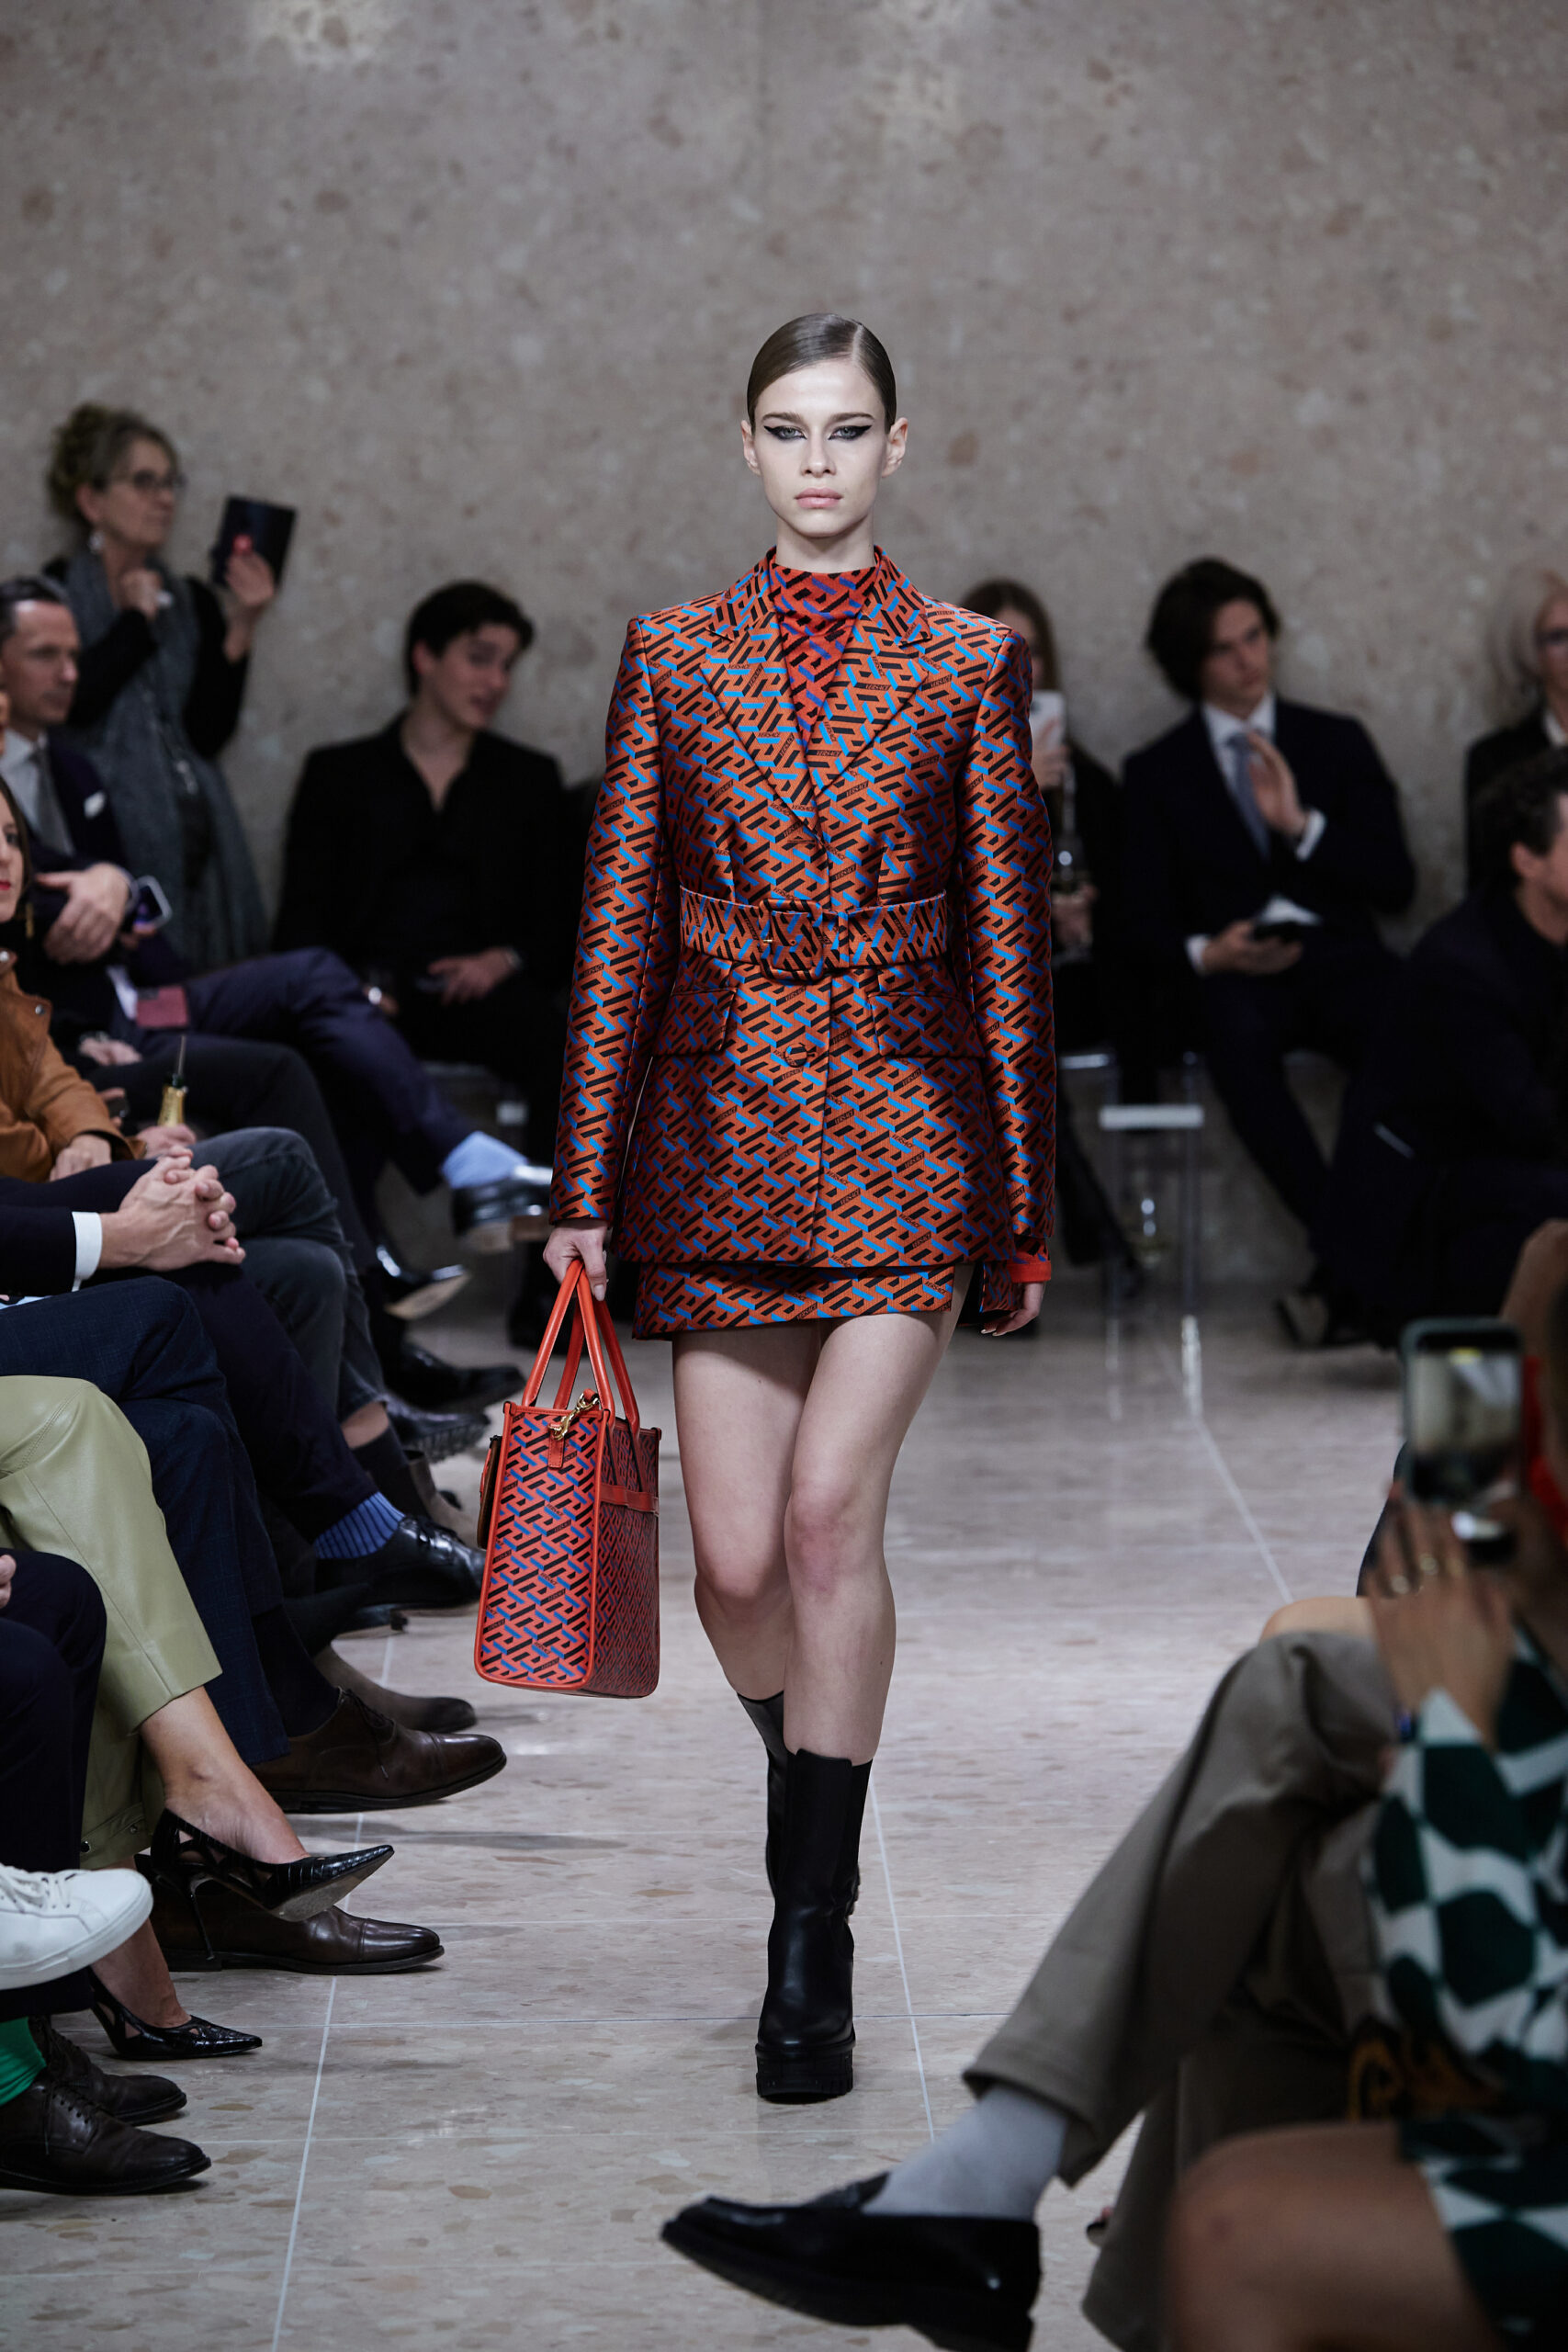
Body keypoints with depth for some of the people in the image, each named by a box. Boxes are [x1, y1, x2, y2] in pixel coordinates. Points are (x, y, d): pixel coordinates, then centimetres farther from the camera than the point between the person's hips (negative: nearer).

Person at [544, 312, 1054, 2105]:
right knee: (737, 1559, 0)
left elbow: (1007, 936, 6)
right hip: (720, 1132, 2)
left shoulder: (968, 664, 5)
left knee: (830, 1512, -14)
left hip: (907, 1131, -2)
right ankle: (817, 1794, 31)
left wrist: (1023, 1198, 4)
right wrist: (584, 1183, 3)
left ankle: (810, 1938, -7)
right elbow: (620, 923, 7)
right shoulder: (673, 655, 8)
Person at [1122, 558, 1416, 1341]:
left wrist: (1302, 825, -7)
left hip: (1339, 959, 1)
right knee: (1237, 1038, -39)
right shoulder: (1156, 773, 15)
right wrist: (1207, 953, -14)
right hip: (1232, 976, -1)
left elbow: (1395, 885, 8)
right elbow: (1147, 924, 9)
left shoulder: (1337, 742, 18)